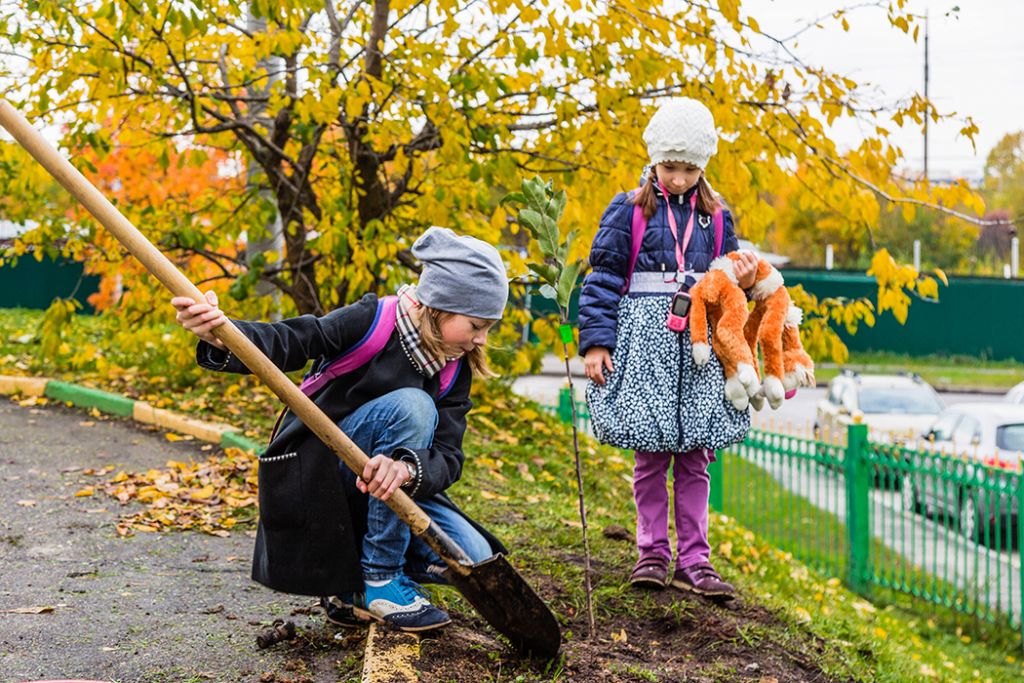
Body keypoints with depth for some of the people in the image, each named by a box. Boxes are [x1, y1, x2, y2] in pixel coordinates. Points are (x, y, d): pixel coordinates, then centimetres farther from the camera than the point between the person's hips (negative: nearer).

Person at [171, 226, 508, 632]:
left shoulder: (454, 373, 0)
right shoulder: (372, 321, -14)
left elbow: (448, 457, -13)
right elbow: (290, 342, -24)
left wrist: (407, 468, -37)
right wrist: (221, 337, -46)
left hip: (376, 488, 5)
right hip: (315, 472, -5)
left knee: (472, 558, -15)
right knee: (410, 406, -30)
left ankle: (349, 586, 11)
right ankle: (378, 578, -19)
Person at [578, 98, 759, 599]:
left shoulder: (717, 217, 12)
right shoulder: (628, 211, 1)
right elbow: (602, 280, 0)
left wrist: (742, 285, -4)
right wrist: (595, 342, -7)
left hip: (699, 345, 3)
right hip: (644, 341, -3)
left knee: (694, 458, 4)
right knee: (650, 455, 0)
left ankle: (693, 559, 10)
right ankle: (652, 552, 13)